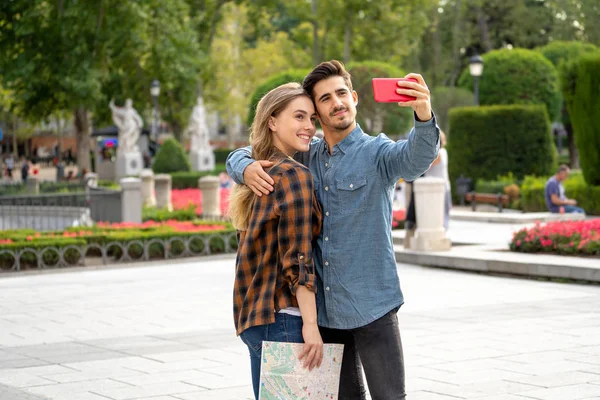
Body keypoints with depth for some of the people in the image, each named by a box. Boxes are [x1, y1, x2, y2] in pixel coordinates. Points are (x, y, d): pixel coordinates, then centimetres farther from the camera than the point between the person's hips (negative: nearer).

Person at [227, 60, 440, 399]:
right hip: (322, 307, 5)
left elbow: (416, 158, -26)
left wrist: (424, 115, -48)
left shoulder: (377, 152, -5)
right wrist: (246, 168, -9)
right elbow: (240, 155, 17)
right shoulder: (306, 158, 10)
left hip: (371, 305, -5)